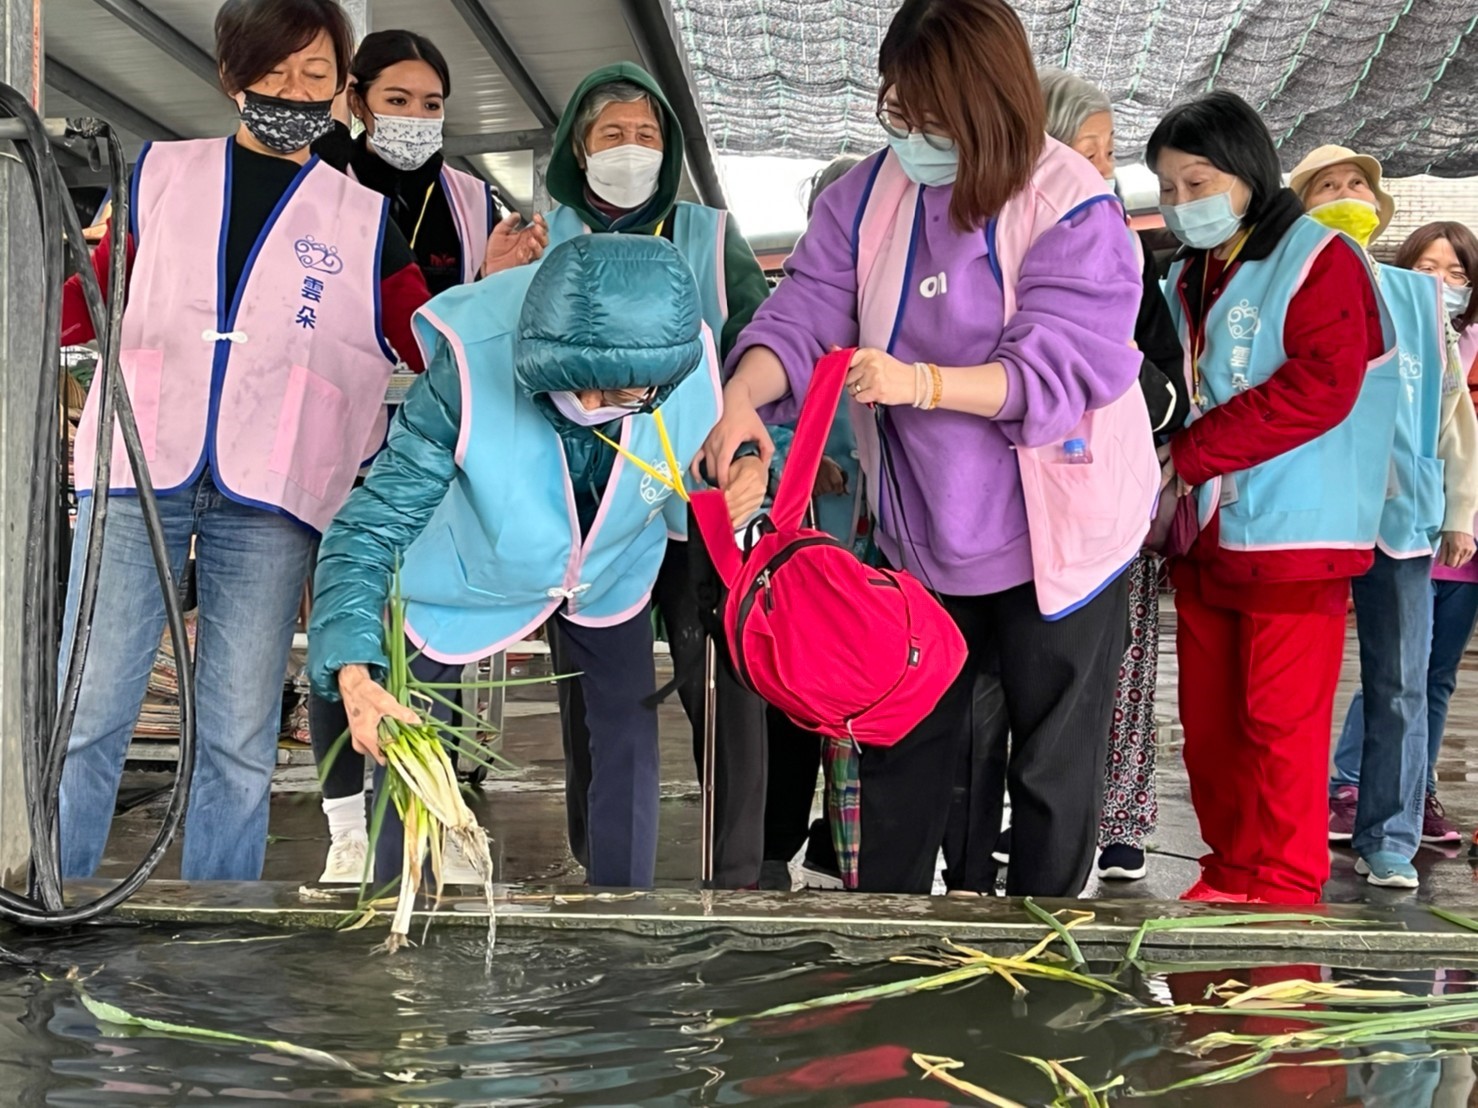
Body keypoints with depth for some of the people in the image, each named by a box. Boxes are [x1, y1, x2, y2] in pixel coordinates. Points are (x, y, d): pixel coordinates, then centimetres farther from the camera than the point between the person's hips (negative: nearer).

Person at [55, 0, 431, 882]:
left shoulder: (363, 217, 14)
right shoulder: (161, 174, 14)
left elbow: (441, 355, 14)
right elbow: (87, 298, 15)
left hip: (269, 496, 0)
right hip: (137, 473, 0)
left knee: (239, 741, 1)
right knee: (85, 716, -4)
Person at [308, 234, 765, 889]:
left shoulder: (688, 374, -31)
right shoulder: (470, 369, -40)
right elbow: (369, 527, -34)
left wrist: (737, 489, -31)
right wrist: (352, 669, -48)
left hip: (609, 572, 2)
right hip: (468, 569, -2)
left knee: (630, 744, 0)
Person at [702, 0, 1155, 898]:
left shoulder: (1073, 206, -17)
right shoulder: (870, 194, -1)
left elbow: (1060, 365, -25)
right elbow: (807, 311, -8)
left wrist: (919, 382, -37)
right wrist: (744, 396, -27)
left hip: (1056, 531, -4)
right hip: (922, 530, 5)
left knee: (1056, 759, 9)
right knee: (901, 751, 15)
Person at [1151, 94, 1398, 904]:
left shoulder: (1317, 259, -6)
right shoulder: (1187, 279, 16)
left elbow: (1320, 387, -18)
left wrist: (1185, 456, -17)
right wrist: (1170, 492, 2)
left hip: (1293, 535, -7)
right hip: (1205, 535, 7)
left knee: (1279, 722, -4)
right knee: (1208, 723, 9)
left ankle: (1285, 893, 6)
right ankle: (1231, 876, 21)